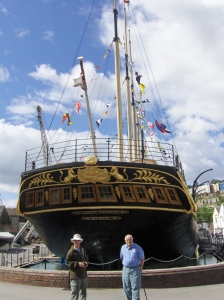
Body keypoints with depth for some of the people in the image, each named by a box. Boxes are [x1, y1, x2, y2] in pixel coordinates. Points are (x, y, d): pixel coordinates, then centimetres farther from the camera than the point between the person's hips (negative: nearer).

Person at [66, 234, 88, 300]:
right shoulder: (71, 251, -8)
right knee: (75, 294, -5)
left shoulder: (83, 250, 13)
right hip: (75, 276, -7)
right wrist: (78, 263, -20)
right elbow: (68, 263, -11)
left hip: (83, 275, 7)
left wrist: (86, 263, 3)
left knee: (83, 293, 14)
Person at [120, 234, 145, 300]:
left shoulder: (137, 248, -7)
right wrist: (125, 265, 12)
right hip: (125, 269, 4)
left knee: (135, 287, -5)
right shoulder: (123, 248, 6)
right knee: (126, 287, 9)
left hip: (135, 270, -4)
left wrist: (140, 268, -1)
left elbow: (142, 259, 0)